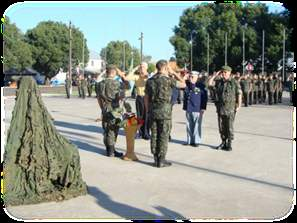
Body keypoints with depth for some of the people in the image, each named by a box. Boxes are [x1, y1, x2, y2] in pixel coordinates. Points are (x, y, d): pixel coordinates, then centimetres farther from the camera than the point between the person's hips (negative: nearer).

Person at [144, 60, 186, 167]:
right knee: (163, 136, 1)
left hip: (152, 111, 5)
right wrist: (174, 73, 10)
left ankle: (156, 159, 14)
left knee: (154, 135, 9)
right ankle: (161, 160, 4)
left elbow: (146, 97, 10)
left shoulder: (149, 81, 7)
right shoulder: (168, 80, -9)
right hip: (164, 111, -5)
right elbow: (183, 84, 4)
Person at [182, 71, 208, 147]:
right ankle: (189, 140, 19)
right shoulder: (187, 85, 9)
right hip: (188, 109, 5)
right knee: (189, 125, 11)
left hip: (197, 109, -5)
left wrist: (203, 108, -7)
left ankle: (196, 141, 7)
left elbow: (205, 97, -4)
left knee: (197, 126, -1)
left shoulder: (201, 85, -4)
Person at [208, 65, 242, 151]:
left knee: (229, 127, -1)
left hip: (230, 108, -4)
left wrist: (239, 105, -11)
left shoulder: (234, 82, -4)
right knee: (221, 127, 9)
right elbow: (210, 83, 2)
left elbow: (239, 94, -4)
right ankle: (223, 142, 20)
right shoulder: (219, 82, 9)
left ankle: (229, 144, 8)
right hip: (220, 108, 4)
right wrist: (215, 75, 1)